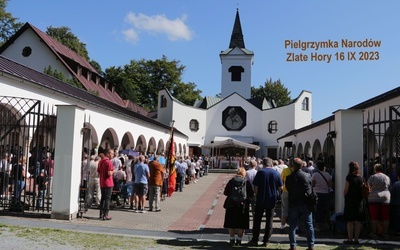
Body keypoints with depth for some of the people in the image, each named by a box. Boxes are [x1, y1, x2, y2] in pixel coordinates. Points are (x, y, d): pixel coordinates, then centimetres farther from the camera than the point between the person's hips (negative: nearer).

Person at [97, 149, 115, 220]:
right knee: (107, 199, -2)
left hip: (102, 183, 8)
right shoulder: (108, 162, -16)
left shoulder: (100, 162, 12)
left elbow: (99, 173, 16)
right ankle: (105, 215, -1)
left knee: (103, 198, 16)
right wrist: (113, 171, -5)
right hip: (108, 183, -8)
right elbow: (109, 173, -22)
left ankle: (101, 214, 21)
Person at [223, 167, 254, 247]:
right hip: (243, 205, 0)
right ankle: (239, 240, 13)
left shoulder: (231, 181, -3)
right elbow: (251, 194, -2)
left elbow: (225, 192, 1)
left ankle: (232, 240, 14)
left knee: (231, 223, 11)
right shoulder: (247, 182, -4)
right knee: (241, 224, 10)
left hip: (231, 205, 1)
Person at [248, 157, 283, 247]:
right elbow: (280, 187, 1)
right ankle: (266, 241, 14)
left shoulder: (260, 172, -8)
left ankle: (255, 240, 12)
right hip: (272, 200, 2)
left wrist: (256, 195, 4)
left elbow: (255, 187, -10)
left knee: (257, 220, 9)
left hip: (260, 200, -2)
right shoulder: (276, 173, -3)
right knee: (269, 220, 11)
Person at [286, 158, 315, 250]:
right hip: (306, 204, 1)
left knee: (292, 226, 8)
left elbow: (287, 189, 3)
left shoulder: (289, 178, -8)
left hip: (293, 204, -1)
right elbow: (311, 188, 5)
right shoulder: (308, 175, -5)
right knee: (309, 225, 10)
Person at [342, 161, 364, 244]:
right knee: (358, 221, 6)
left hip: (350, 201, -5)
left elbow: (345, 190, -10)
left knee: (350, 221, 0)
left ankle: (350, 239, 2)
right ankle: (356, 239, 9)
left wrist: (344, 197, 6)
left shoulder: (349, 177, -11)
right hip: (359, 201, 5)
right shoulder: (361, 178, 4)